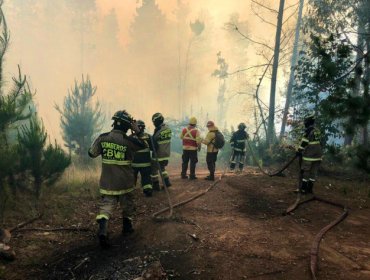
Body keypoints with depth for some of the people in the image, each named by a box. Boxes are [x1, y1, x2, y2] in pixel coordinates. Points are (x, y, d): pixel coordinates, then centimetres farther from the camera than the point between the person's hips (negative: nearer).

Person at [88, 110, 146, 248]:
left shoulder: (102, 138, -7)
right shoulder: (129, 140, -16)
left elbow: (91, 153, 4)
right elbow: (144, 145, 2)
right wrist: (138, 131, 5)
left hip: (107, 181, 2)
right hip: (125, 181, -2)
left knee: (106, 204, 6)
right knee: (127, 204, 19)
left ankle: (102, 230, -14)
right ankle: (127, 226, 34)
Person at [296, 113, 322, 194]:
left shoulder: (309, 131, -14)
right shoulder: (317, 131, 11)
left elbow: (304, 142, -15)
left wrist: (299, 151, -4)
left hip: (309, 155, -7)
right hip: (318, 155, 8)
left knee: (305, 172, 0)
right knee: (313, 172, 9)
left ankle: (304, 189, 3)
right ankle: (310, 189, 14)